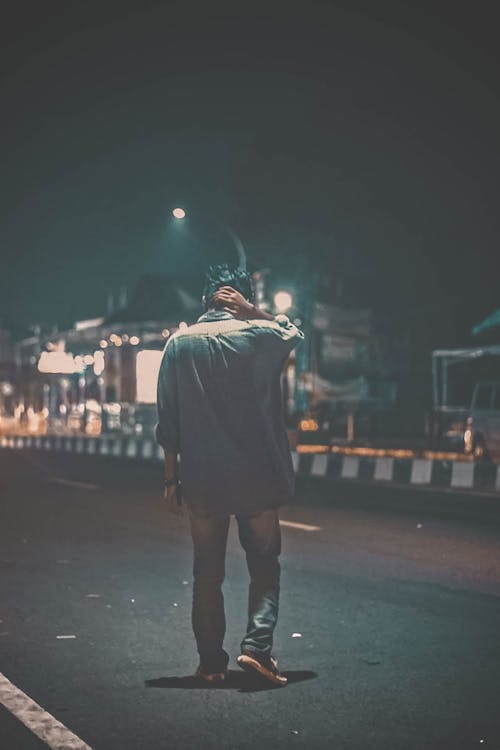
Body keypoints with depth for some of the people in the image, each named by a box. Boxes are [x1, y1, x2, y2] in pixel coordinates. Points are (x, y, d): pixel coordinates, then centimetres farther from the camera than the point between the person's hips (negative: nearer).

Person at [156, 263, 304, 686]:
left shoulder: (180, 343, 1)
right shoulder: (260, 336, -4)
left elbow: (168, 420, 1)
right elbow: (296, 333, 21)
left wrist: (171, 477, 7)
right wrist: (253, 312, 8)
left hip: (201, 480, 1)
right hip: (257, 477, -1)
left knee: (207, 572, 11)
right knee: (265, 564, 10)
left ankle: (211, 662, 13)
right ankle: (257, 645, -7)